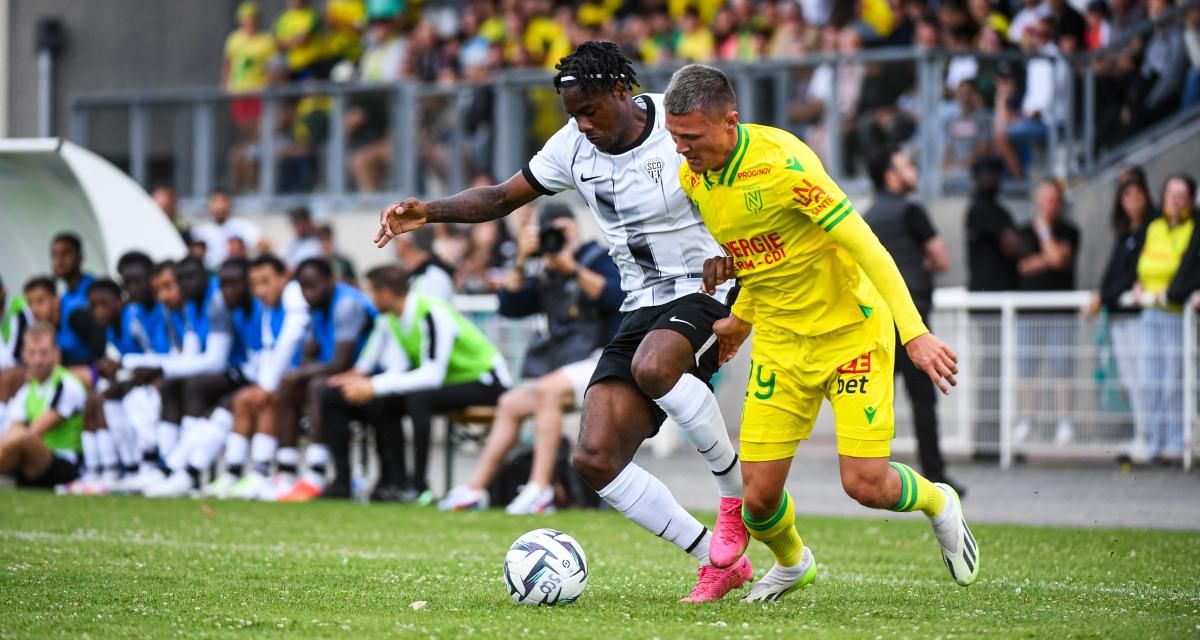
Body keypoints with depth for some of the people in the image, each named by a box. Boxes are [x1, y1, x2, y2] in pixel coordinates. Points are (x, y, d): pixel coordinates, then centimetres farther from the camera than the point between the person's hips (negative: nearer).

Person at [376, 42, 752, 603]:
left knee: (652, 366, -41)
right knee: (595, 459, -10)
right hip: (642, 306, 7)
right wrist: (428, 212, -5)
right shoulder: (575, 146, 3)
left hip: (705, 291, -7)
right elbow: (503, 197, 12)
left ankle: (739, 495, -18)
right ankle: (720, 562, 0)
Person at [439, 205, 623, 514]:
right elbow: (510, 306, 7)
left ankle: (540, 488, -35)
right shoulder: (546, 277, 17)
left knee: (549, 389, -31)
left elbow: (617, 296, -20)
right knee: (510, 404, 4)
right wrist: (521, 262, -4)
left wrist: (573, 269, -26)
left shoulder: (599, 259, -1)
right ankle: (476, 488, 3)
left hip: (601, 361, -8)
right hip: (561, 369, 8)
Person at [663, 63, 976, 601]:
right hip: (780, 341, 6)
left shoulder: (781, 160, -25)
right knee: (759, 493, -3)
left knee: (864, 483, -12)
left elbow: (863, 243, -25)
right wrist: (742, 318, 19)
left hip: (852, 329, -5)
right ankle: (791, 562, 32)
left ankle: (938, 504, 23)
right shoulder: (691, 178, -3)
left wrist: (914, 332, -29)